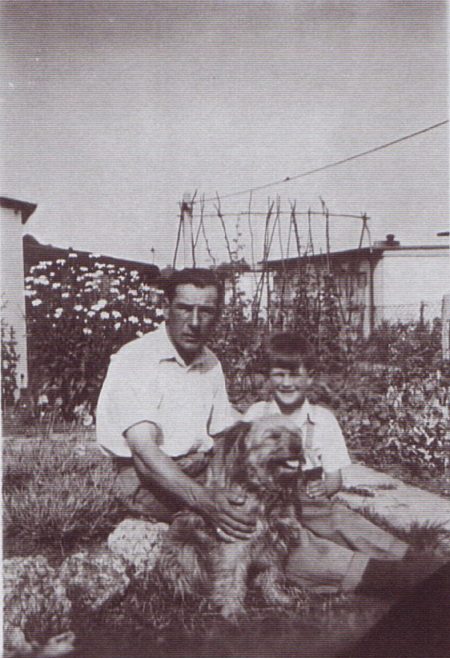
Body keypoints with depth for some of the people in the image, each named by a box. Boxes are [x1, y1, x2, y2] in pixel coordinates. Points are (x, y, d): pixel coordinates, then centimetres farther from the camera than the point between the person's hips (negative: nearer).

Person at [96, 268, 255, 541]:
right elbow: (143, 450, -27)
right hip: (147, 480, -7)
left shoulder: (210, 362, 10)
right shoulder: (133, 360, -15)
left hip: (203, 470, 8)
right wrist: (204, 499, -42)